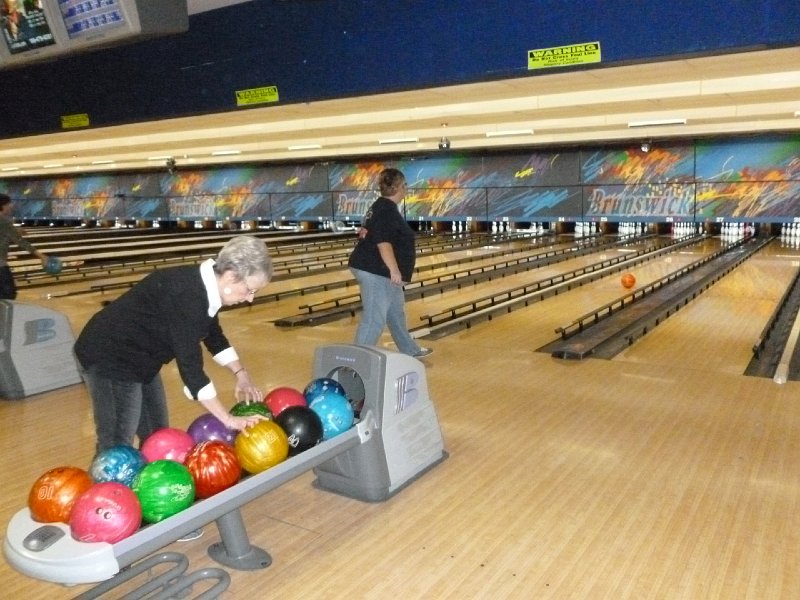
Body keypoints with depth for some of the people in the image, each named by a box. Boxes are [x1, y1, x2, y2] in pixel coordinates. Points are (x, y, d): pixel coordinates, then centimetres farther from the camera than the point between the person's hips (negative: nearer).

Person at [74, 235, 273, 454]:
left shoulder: (204, 286, -5)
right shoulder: (185, 296, -33)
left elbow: (213, 335, 12)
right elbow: (191, 368, -32)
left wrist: (241, 374, 2)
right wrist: (228, 419, -27)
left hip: (140, 359, 10)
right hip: (110, 359, -9)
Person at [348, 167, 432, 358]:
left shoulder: (380, 207, 15)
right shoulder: (387, 210, -17)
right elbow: (383, 242, -27)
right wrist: (394, 270, -29)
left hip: (373, 269, 11)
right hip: (376, 272, -11)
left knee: (396, 313, 21)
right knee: (374, 319, -7)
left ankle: (410, 350, 35)